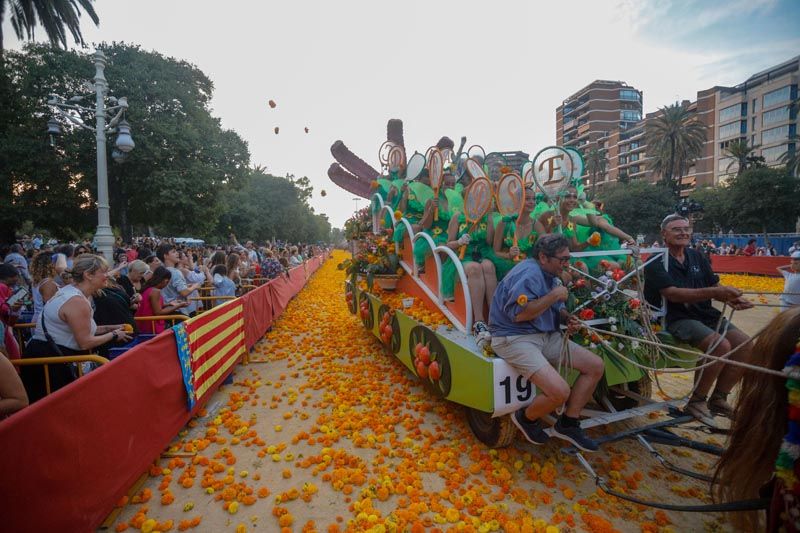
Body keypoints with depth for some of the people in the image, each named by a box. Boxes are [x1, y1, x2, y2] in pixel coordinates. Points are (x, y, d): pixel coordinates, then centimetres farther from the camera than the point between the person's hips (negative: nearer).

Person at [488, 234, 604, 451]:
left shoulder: (550, 275, 14)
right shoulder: (528, 274, -18)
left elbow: (555, 308, 25)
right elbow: (520, 314, -28)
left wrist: (568, 318, 1)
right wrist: (554, 295, -19)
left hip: (546, 336, 10)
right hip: (514, 338, -10)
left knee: (596, 366, 6)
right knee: (560, 392, -25)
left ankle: (568, 423, 15)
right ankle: (526, 418, 8)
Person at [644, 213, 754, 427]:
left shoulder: (697, 257, 13)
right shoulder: (656, 261, -9)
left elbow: (715, 285, 10)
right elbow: (673, 294, -21)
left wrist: (731, 298, -13)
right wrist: (715, 292, -30)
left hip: (706, 314, 7)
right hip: (676, 319, -7)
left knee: (745, 344, -8)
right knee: (721, 345, -25)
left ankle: (718, 399, 8)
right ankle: (697, 401, -6)